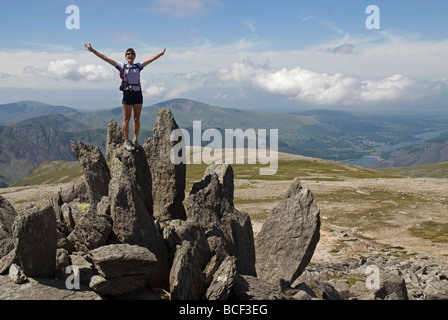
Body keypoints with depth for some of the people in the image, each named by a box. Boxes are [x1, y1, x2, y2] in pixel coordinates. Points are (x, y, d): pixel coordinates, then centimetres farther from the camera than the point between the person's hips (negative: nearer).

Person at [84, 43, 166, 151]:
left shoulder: (138, 66, 14)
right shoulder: (122, 66, 5)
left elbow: (150, 60, 22)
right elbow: (106, 58, 2)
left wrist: (161, 54, 27)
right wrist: (92, 50, -1)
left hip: (138, 93, 3)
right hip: (127, 93, -3)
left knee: (137, 118, 6)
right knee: (127, 119, -1)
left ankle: (135, 140, 14)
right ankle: (127, 141, 5)